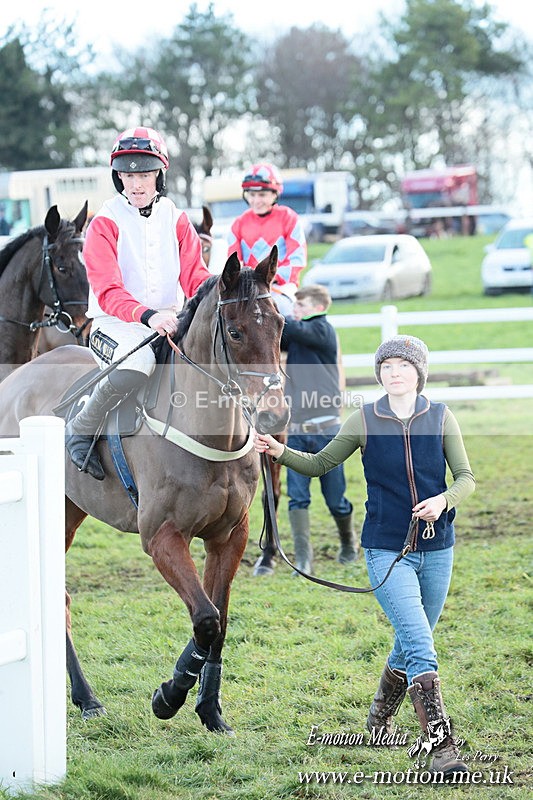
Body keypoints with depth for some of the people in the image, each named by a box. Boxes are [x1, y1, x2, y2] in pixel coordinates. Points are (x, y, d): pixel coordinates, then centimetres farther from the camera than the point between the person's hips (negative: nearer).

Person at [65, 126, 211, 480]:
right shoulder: (105, 224, -4)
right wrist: (147, 315, -35)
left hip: (171, 322, 5)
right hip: (116, 324, -5)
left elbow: (195, 277, 3)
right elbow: (109, 292, -16)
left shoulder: (177, 220, 10)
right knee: (136, 362, -38)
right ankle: (80, 430, -15)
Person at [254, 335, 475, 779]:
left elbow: (466, 477, 2)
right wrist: (280, 452, -9)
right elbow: (320, 464, 8)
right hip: (386, 550, -3)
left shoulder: (441, 418, -1)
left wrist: (443, 500, -18)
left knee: (411, 644, 17)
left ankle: (381, 717, 44)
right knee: (420, 645, -16)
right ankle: (443, 747, -19)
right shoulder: (364, 421, -3)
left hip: (436, 549, 3)